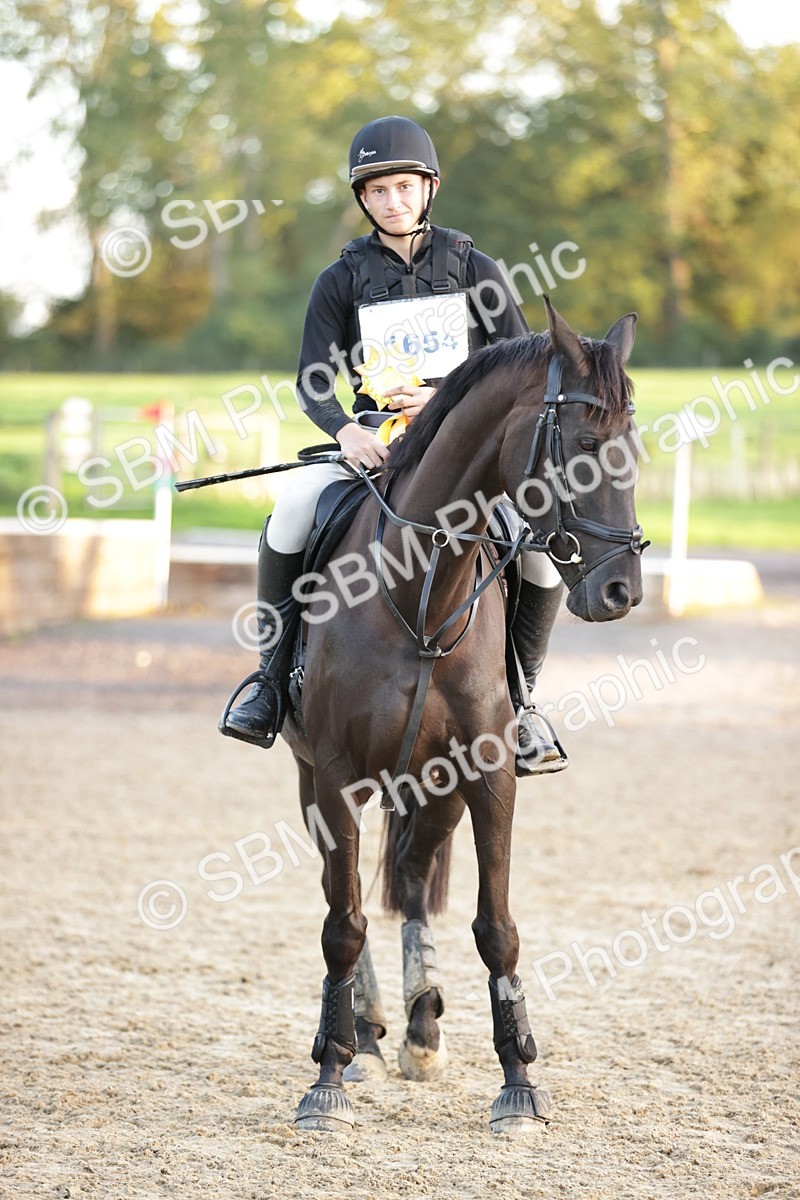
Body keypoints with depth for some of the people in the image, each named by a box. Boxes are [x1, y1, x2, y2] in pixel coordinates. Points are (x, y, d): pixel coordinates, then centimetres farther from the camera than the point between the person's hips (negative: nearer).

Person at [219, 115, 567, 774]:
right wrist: (347, 430, -25)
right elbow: (314, 383, -2)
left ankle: (519, 697, -6)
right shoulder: (342, 280, 7)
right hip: (374, 442, 0)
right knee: (293, 510, -30)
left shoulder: (475, 269, 7)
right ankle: (272, 675, -15)